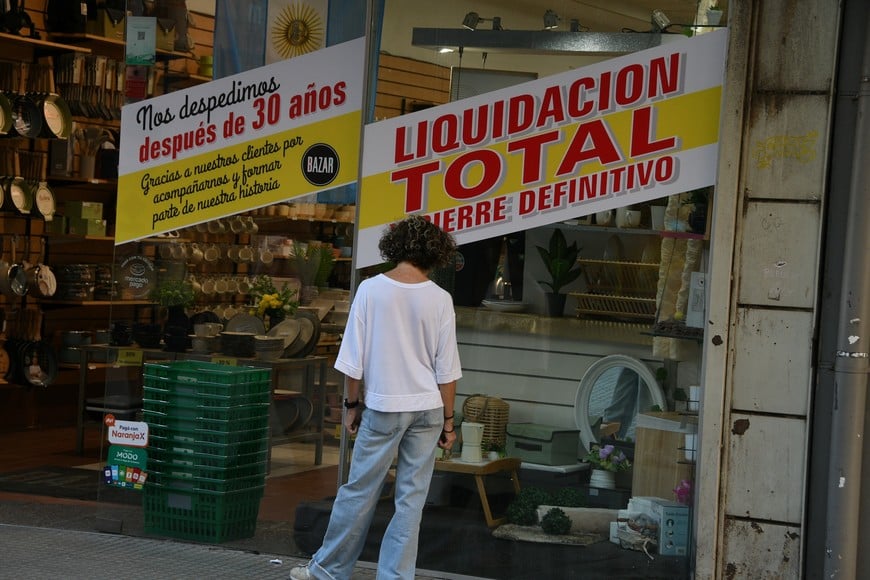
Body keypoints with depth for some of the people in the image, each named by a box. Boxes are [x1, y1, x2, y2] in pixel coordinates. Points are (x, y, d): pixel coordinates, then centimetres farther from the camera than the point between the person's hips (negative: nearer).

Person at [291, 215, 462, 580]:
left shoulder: (371, 289, -6)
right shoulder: (439, 299, -3)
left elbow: (354, 358, -3)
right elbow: (446, 370, -1)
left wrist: (352, 405, 8)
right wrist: (447, 420, 8)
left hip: (384, 406, -1)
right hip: (428, 408, 1)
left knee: (359, 491, 8)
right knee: (411, 498, 6)